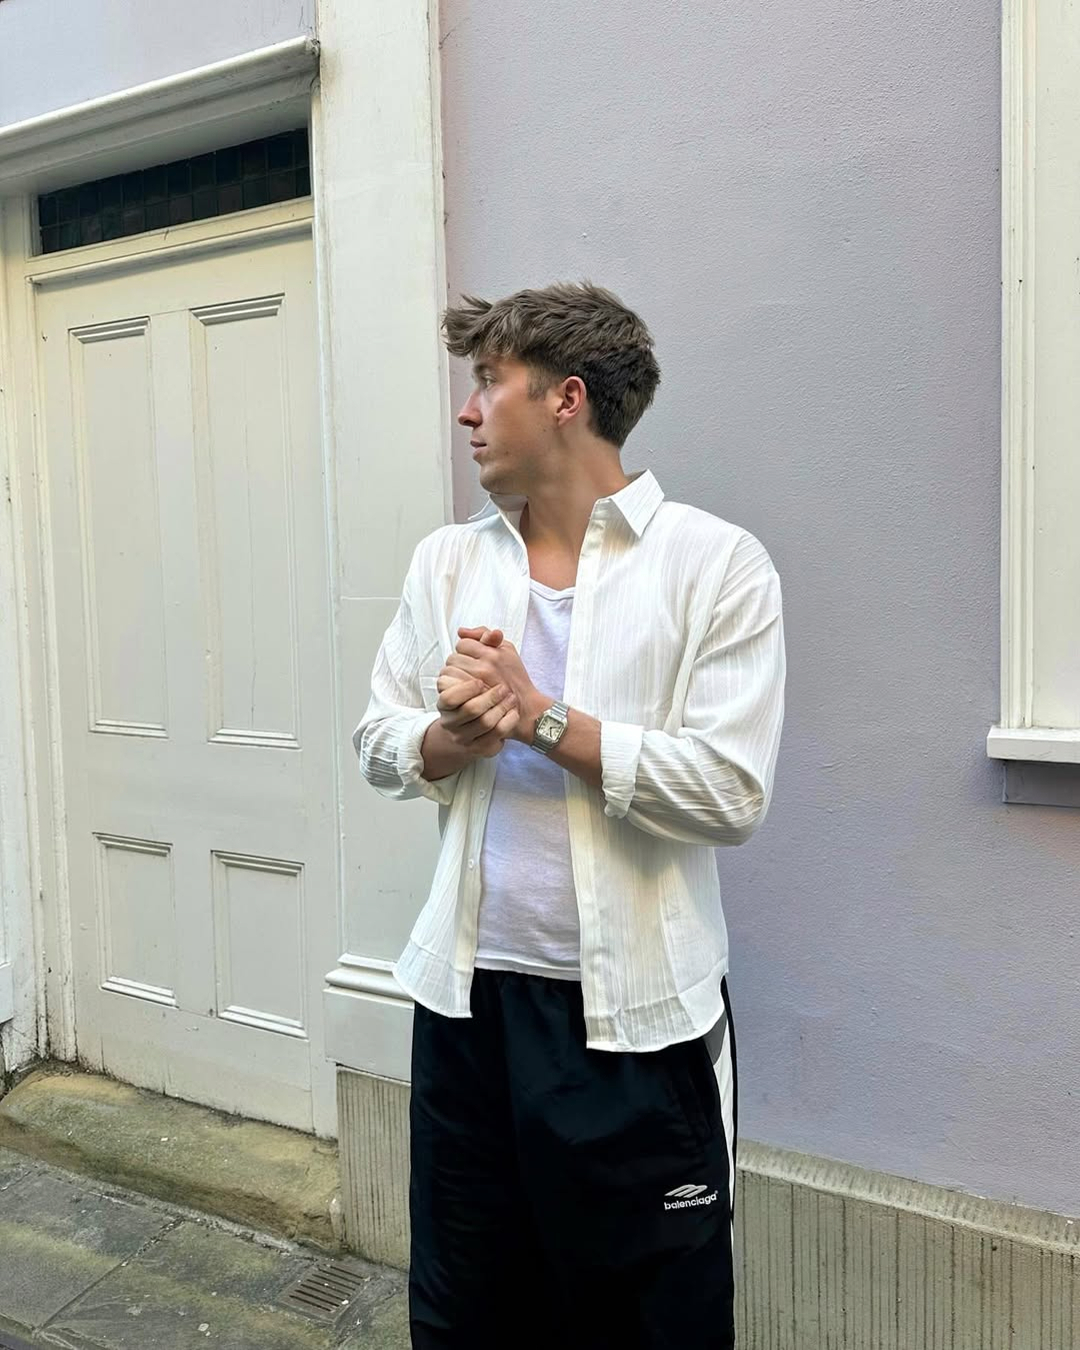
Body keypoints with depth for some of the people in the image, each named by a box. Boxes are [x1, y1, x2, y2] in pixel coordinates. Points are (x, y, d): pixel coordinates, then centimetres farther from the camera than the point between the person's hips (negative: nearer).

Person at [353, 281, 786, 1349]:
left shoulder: (717, 565, -9)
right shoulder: (447, 560, 6)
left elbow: (732, 793, -16)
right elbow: (376, 741, 8)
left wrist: (538, 716, -16)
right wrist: (453, 739, -13)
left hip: (636, 1015, -4)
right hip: (467, 993, 5)